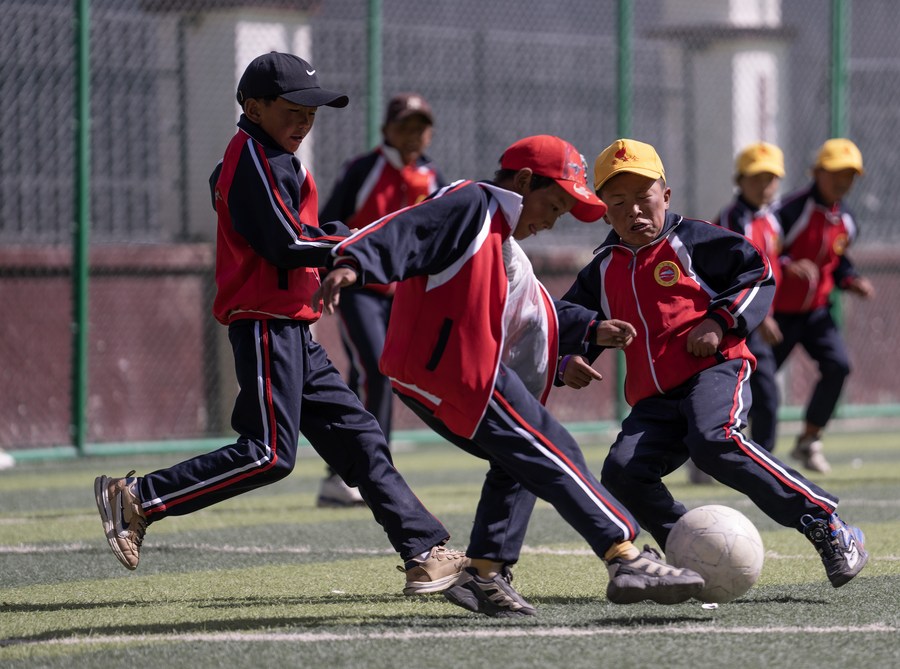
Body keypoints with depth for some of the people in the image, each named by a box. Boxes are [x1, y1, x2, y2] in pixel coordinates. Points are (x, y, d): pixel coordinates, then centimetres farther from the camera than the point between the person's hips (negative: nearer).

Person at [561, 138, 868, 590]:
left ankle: (823, 523, -30)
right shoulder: (604, 270, 18)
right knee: (622, 473, -18)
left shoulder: (691, 240, 4)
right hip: (654, 400, 6)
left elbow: (758, 271, 3)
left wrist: (720, 322, -9)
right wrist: (571, 360, 5)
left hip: (714, 371, -6)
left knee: (713, 441, -35)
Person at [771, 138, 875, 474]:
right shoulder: (793, 210, -20)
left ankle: (809, 440, 1)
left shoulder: (846, 221, 3)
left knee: (837, 366, -13)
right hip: (780, 312, -5)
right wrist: (788, 266, -36)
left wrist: (850, 281, -1)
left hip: (817, 311, 6)